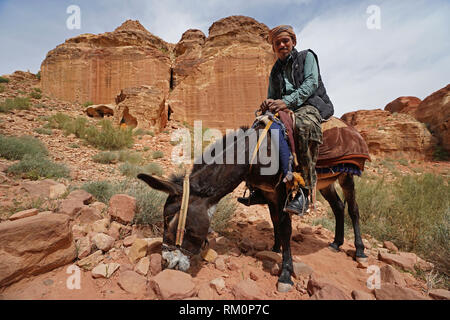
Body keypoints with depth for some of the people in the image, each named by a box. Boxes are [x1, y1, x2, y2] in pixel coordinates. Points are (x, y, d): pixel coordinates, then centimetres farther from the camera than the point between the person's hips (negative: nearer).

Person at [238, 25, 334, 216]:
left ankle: (304, 191, -38)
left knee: (304, 125, -40)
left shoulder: (307, 56, 14)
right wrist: (268, 103, -7)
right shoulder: (275, 71, 26)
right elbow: (272, 96, 21)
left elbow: (311, 83, -4)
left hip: (311, 105, -5)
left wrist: (287, 101, -20)